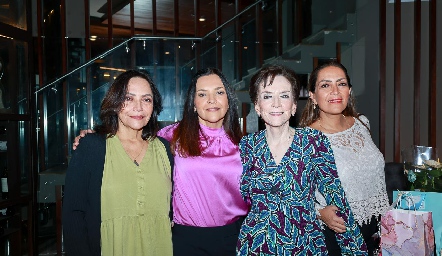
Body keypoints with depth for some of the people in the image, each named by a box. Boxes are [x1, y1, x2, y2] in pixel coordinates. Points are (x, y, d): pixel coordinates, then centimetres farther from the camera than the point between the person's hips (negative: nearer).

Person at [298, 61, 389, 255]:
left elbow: (377, 180, 13)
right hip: (333, 235, -5)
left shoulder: (362, 123, 0)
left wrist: (386, 215, 15)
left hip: (373, 231, 6)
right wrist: (320, 213, -29)